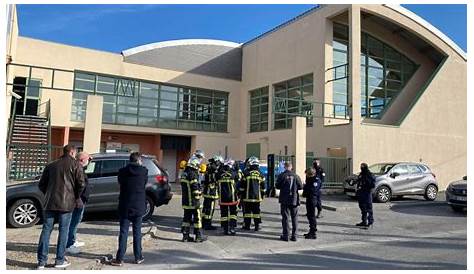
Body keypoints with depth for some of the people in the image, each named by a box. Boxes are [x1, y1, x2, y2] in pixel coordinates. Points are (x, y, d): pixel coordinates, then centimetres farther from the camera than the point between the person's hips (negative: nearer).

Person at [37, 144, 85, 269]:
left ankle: (42, 261, 10)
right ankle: (60, 260, 9)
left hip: (50, 203, 4)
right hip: (66, 203, -4)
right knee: (63, 231, 4)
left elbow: (41, 185, 14)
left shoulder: (51, 165, 15)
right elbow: (81, 183, -10)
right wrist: (77, 197, 6)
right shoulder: (75, 164, 0)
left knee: (46, 230, 9)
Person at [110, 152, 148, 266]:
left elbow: (120, 182, 8)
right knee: (137, 232, 10)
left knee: (123, 232, 5)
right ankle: (138, 257, 17)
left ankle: (119, 259, 7)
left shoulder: (122, 171, -6)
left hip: (125, 207, 0)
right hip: (139, 207, 0)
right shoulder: (144, 171, -8)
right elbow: (145, 183, 4)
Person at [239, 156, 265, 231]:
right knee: (256, 211, 6)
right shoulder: (260, 175, 3)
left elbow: (242, 186, -2)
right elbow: (263, 187, 9)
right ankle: (257, 226, 8)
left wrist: (241, 194, 8)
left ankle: (247, 226, 9)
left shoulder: (246, 174, -5)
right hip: (257, 197, 2)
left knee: (247, 211, 5)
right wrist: (262, 195, 19)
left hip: (247, 197, -2)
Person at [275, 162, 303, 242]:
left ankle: (285, 235, 5)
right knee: (294, 218, 9)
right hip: (294, 200, 2)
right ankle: (294, 236, 11)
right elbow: (301, 187, 0)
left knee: (285, 217, 4)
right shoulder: (296, 176, -2)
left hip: (284, 200, -2)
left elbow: (277, 186, -4)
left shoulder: (281, 176, -7)